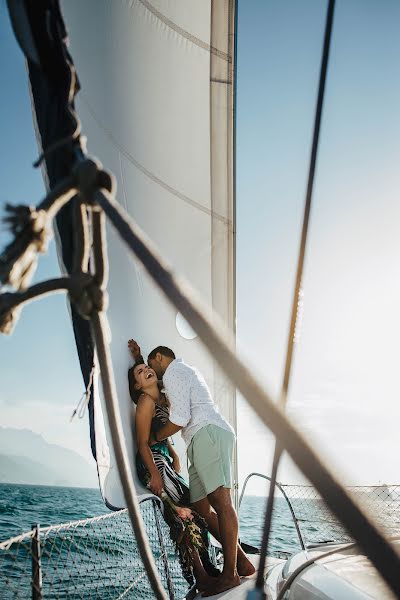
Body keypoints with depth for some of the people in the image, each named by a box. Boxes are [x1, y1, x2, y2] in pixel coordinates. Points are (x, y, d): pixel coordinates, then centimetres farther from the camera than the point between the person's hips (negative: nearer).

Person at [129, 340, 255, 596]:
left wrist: (154, 438, 6)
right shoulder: (187, 371, 34)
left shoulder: (172, 371, 3)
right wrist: (139, 358, 49)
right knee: (201, 506, 4)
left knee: (221, 500, -17)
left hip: (208, 432, -10)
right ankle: (242, 562, 3)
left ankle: (230, 573, -21)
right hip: (206, 439, 10)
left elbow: (180, 418, -8)